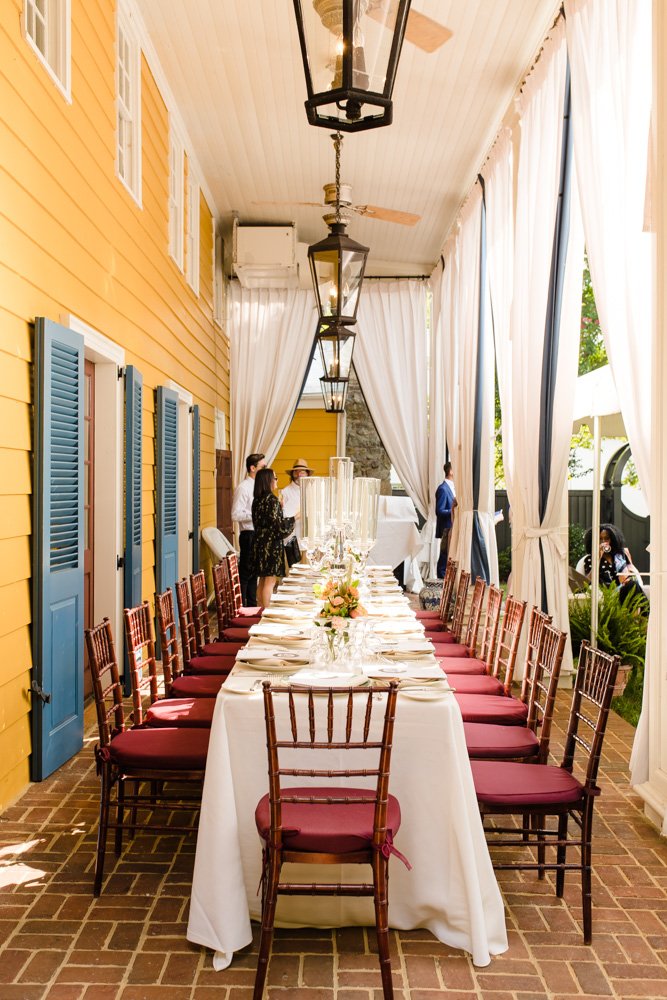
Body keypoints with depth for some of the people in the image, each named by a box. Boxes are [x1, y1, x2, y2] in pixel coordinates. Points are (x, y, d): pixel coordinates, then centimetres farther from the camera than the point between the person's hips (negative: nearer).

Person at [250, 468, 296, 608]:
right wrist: (294, 518, -4)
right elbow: (279, 525, -18)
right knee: (270, 581, -2)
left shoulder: (257, 499, 8)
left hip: (259, 542, 8)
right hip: (271, 544, -8)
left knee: (262, 580, 14)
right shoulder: (272, 500, -16)